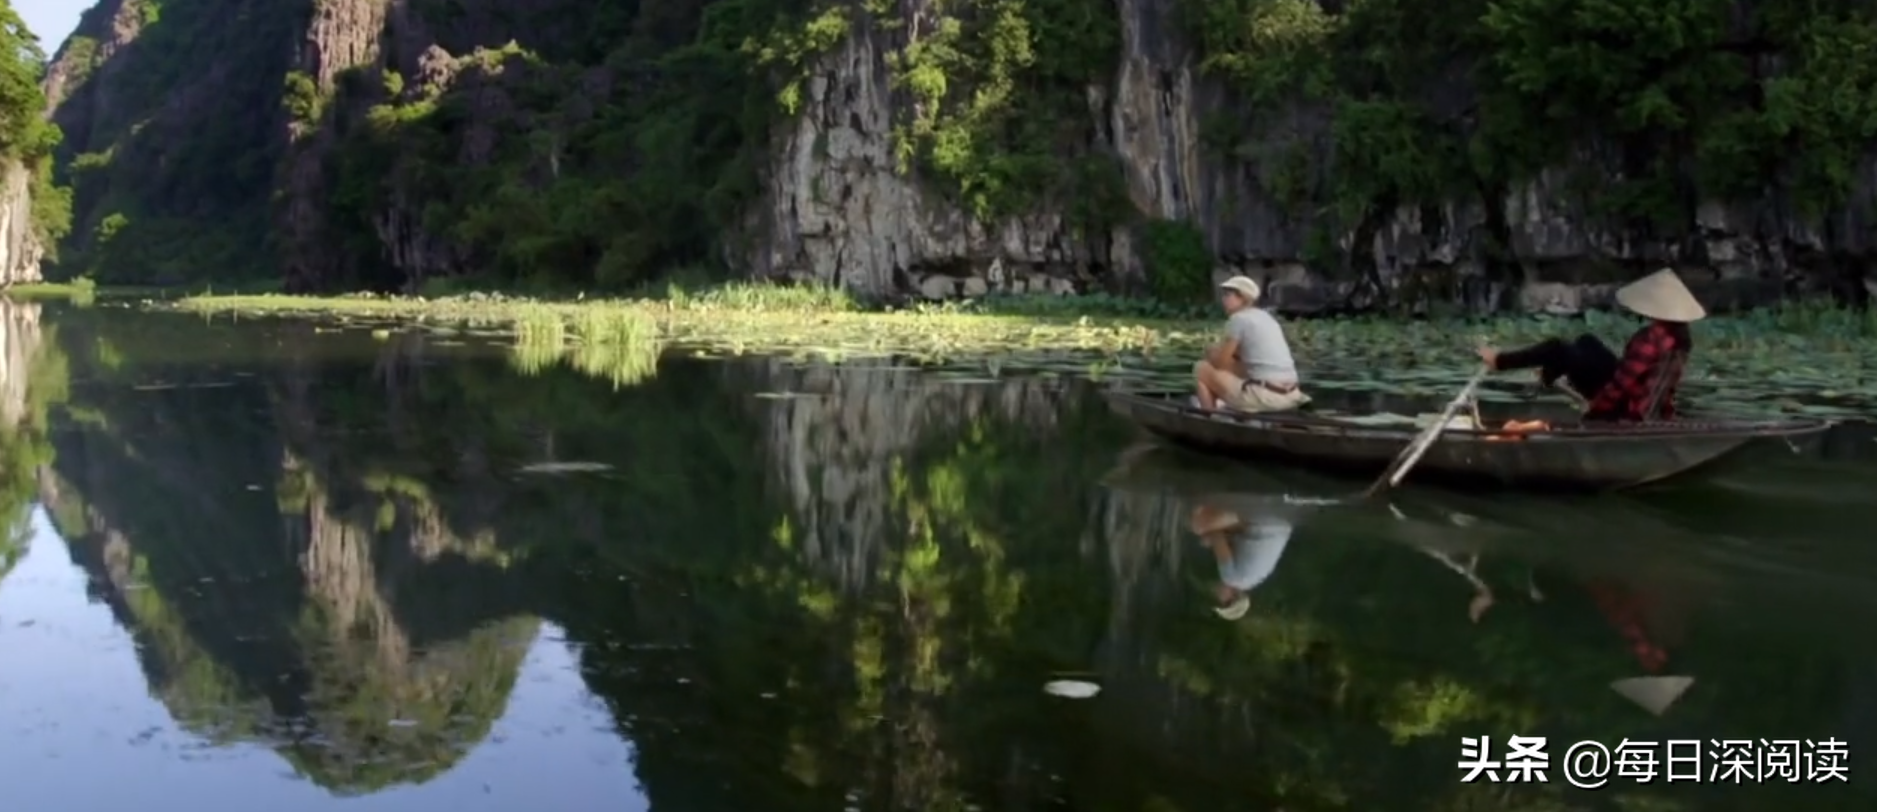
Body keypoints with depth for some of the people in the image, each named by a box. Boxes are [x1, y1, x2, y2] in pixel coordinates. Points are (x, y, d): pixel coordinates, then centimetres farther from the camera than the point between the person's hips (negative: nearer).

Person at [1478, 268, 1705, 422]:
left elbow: (1623, 381, -25)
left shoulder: (1651, 338, -28)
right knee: (1586, 342, 24)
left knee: (1557, 349, 0)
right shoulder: (1680, 336, -1)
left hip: (1624, 407, -9)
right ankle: (1544, 377, 40)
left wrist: (1594, 409, -12)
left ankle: (1500, 361, 18)